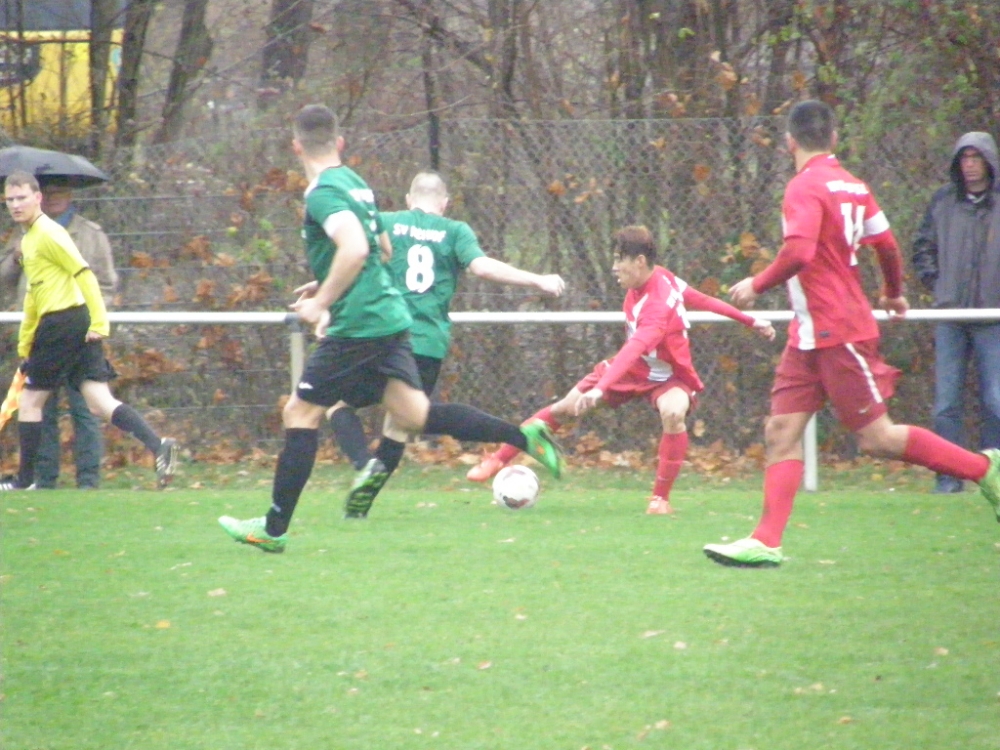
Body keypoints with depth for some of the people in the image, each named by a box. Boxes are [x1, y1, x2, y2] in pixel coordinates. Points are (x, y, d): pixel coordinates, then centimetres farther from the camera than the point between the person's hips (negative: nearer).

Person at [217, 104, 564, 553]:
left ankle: (274, 529, 2)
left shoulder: (323, 193, -13)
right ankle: (524, 437, -4)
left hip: (358, 326, -9)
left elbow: (354, 248, -28)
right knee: (415, 414, 7)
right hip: (390, 317, 9)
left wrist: (322, 302, -20)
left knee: (300, 413, 0)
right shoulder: (355, 184, 16)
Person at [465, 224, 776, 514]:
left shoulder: (657, 305, -35)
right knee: (565, 407, -1)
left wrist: (600, 388, -63)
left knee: (673, 413, -39)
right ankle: (499, 460, 10)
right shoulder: (658, 277, -12)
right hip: (632, 368, 7)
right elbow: (701, 299, 0)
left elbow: (636, 348, -51)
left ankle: (660, 498, -24)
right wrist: (749, 320, 11)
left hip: (668, 377, -7)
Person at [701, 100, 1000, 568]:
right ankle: (766, 542, -5)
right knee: (781, 432, 1)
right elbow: (887, 244, 16)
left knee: (877, 438, -3)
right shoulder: (852, 186, 10)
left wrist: (757, 285, -13)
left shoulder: (806, 187, -15)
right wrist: (894, 293, 33)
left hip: (838, 333, -9)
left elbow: (798, 252, -27)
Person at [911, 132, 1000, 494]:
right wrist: (936, 284, 6)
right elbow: (923, 247, 18)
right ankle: (948, 477, 5)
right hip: (950, 317, 2)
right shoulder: (943, 202, 7)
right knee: (946, 403, 1)